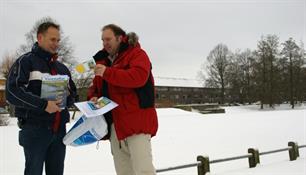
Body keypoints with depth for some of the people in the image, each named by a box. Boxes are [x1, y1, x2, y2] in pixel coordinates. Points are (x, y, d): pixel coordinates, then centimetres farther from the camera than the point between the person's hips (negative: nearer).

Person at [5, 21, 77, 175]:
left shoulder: (62, 68, 18)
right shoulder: (26, 61, -1)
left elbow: (73, 95, 21)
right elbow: (12, 92, -13)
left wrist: (67, 96, -2)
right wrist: (43, 104, -21)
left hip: (59, 130, 6)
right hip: (35, 129, -5)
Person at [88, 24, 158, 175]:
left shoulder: (136, 53, -3)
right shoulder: (103, 60, 18)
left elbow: (139, 76, -22)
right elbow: (96, 87, 23)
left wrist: (108, 73, -25)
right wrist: (94, 97, 0)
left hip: (136, 120, -7)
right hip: (115, 124, 7)